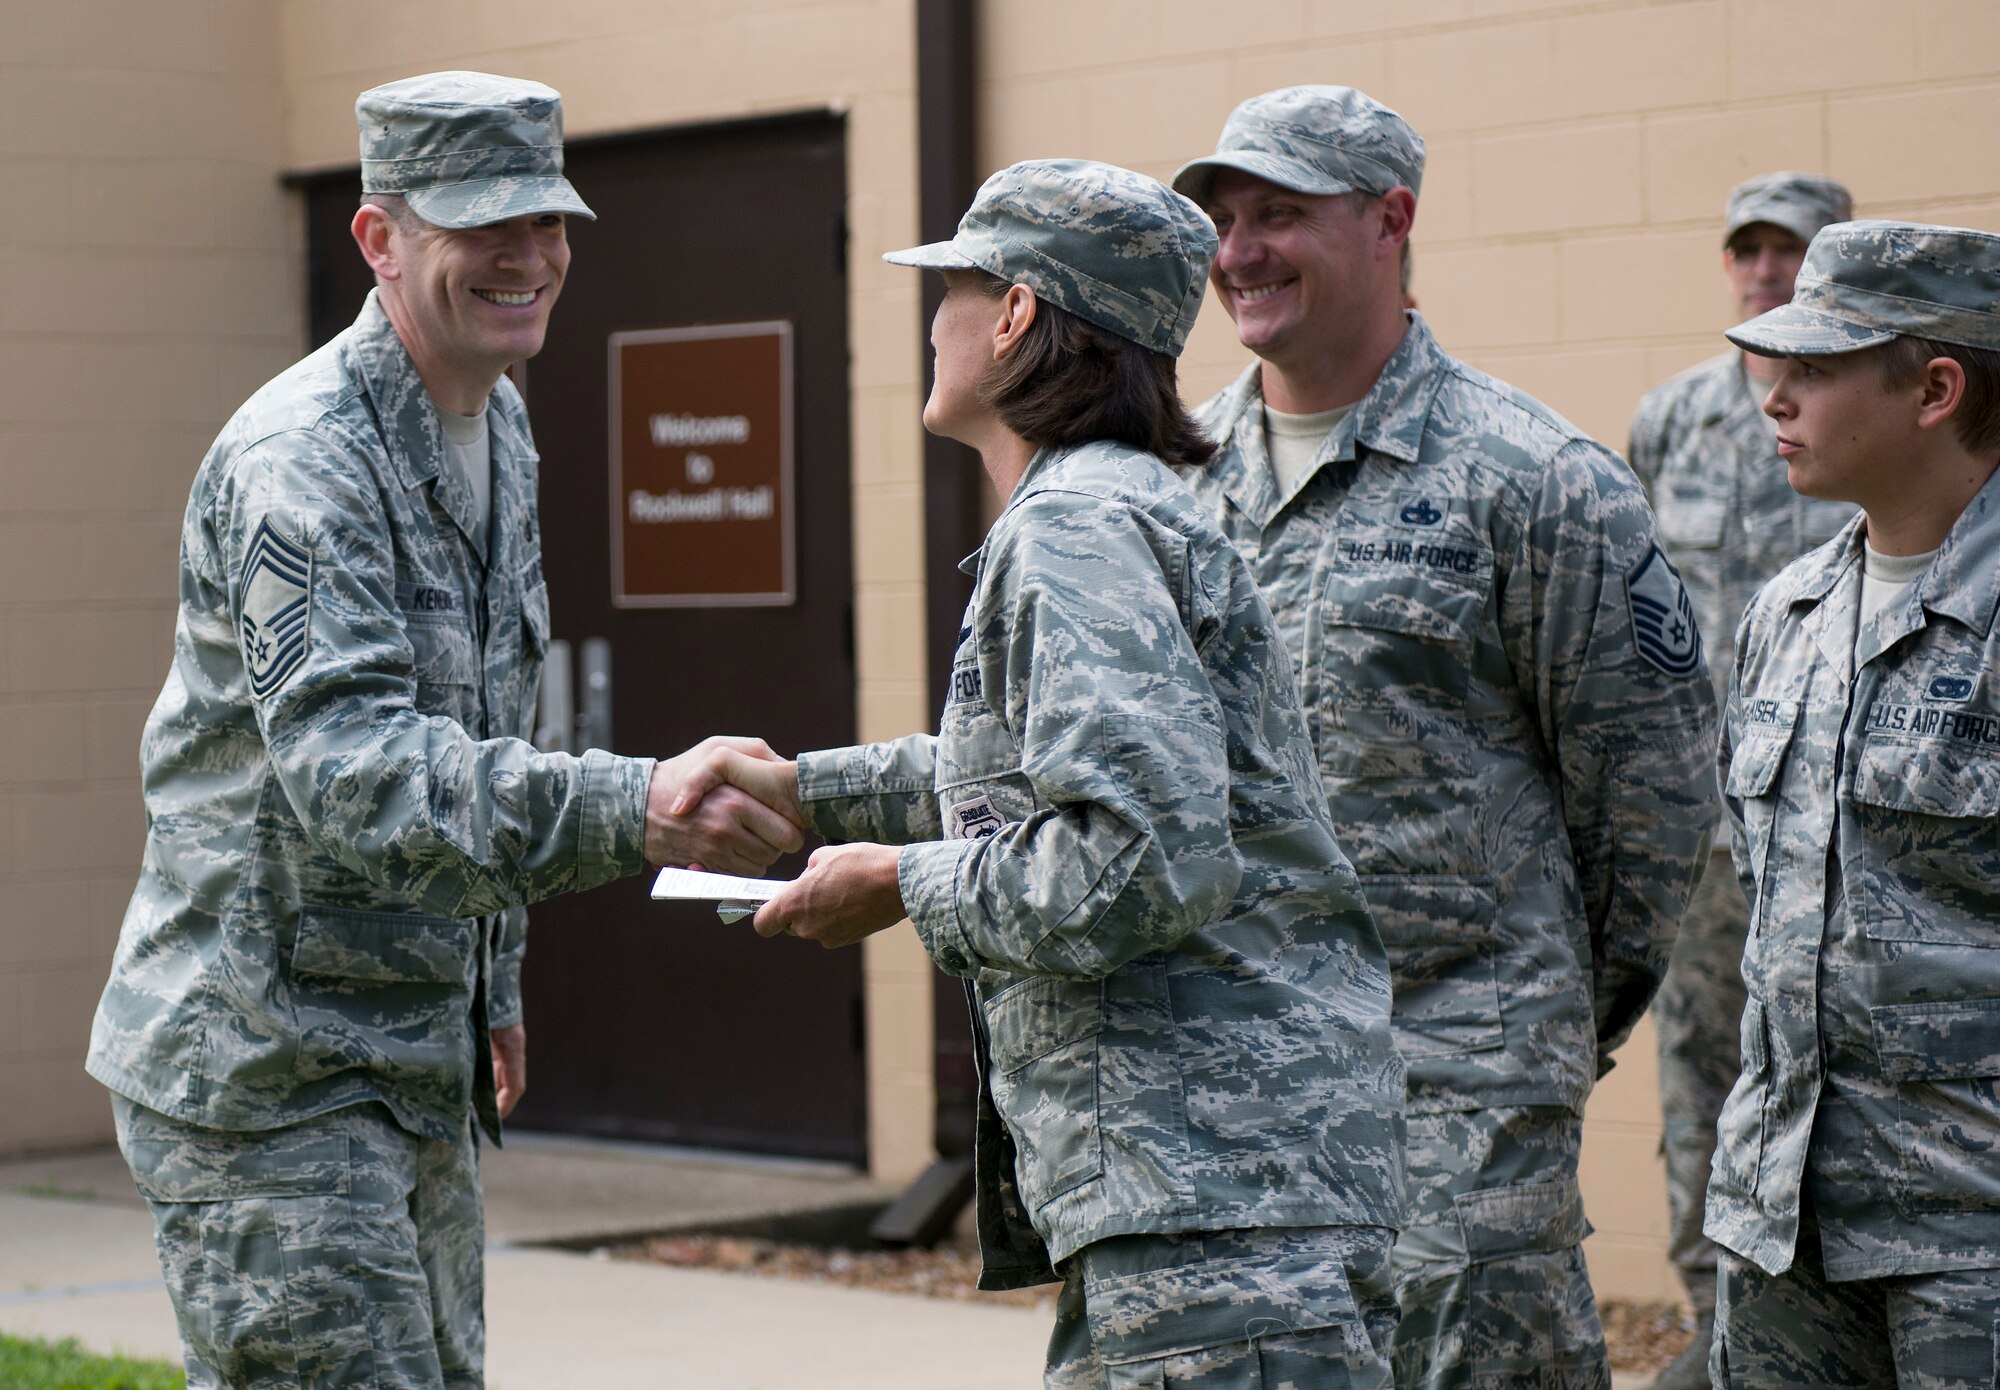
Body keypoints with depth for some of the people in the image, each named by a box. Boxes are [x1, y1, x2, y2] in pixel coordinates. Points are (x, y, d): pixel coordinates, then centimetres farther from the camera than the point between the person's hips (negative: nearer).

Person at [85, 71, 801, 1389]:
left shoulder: (500, 427, 10)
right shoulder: (298, 463, -21)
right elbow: (347, 766, -34)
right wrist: (636, 808, -45)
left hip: (419, 1068, 9)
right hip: (271, 1069, -9)